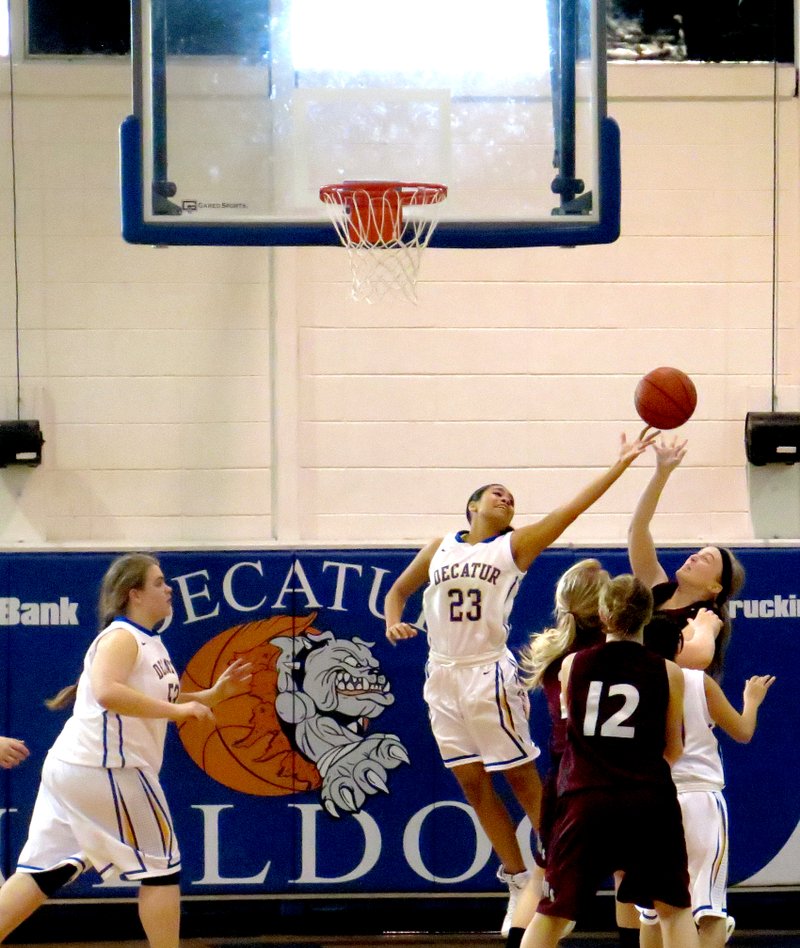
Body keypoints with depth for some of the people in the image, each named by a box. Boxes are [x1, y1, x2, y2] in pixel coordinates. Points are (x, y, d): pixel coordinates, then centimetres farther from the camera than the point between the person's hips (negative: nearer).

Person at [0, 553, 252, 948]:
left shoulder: (150, 644, 18)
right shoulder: (121, 638, -12)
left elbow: (159, 704, 27)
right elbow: (107, 692, -30)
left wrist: (215, 694, 13)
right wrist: (178, 709, -27)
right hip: (106, 770, -10)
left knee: (43, 872, 6)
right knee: (161, 869, 1)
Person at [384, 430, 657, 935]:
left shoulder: (515, 546, 2)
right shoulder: (440, 549, 12)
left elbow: (573, 507, -5)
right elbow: (399, 590, 23)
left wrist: (621, 463, -12)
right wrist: (393, 622, 1)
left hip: (489, 673, -4)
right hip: (443, 675, 4)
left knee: (523, 780, -2)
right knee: (474, 785, 7)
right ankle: (520, 883, 16)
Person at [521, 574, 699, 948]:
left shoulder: (572, 665, 6)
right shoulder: (668, 673, 2)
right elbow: (672, 750, 11)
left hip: (584, 802, 1)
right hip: (649, 800, -1)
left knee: (551, 915, 10)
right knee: (675, 910, 12)